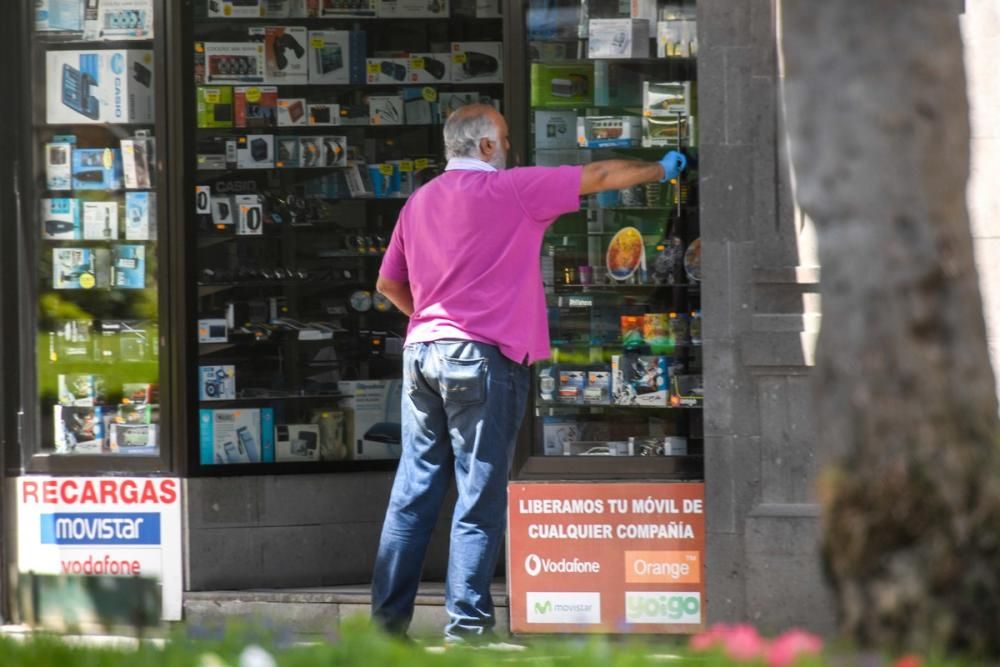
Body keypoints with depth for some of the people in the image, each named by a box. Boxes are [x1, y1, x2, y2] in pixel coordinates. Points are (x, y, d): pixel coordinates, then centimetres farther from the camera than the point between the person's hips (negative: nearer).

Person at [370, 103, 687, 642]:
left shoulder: (420, 202, 15)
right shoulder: (510, 189, -4)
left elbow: (388, 283, 22)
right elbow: (597, 177, 3)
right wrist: (659, 170, 17)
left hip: (421, 350, 7)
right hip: (481, 355, -7)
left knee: (414, 491, 8)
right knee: (480, 495, -4)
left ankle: (388, 616, 8)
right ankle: (467, 621, -5)